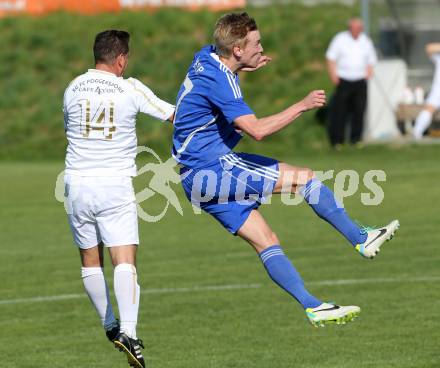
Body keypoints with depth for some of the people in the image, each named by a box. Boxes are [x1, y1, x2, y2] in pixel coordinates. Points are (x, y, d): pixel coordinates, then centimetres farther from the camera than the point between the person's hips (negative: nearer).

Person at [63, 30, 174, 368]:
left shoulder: (73, 89, 3)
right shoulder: (131, 89, -6)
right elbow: (174, 114, 3)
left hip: (77, 183, 3)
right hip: (115, 186, -3)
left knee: (91, 260, 17)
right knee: (125, 261, -8)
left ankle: (110, 325, 28)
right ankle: (128, 332, -23)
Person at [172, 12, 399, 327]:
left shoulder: (207, 56, 7)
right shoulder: (218, 81, -23)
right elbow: (257, 129, -31)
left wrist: (243, 68, 33)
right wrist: (303, 106, -25)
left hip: (200, 177, 10)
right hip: (211, 172, -10)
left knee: (267, 242, 3)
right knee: (304, 178, -11)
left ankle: (313, 307, 0)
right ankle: (361, 239, -2)